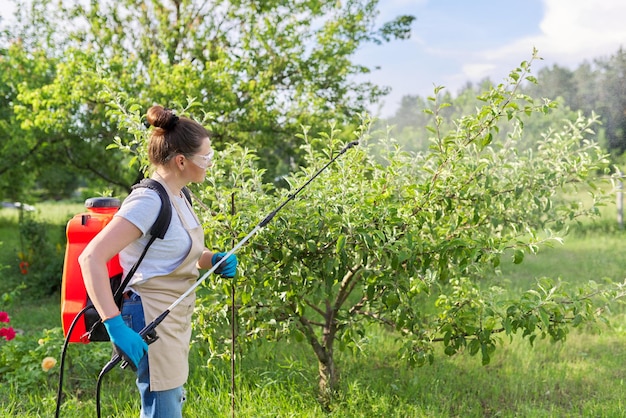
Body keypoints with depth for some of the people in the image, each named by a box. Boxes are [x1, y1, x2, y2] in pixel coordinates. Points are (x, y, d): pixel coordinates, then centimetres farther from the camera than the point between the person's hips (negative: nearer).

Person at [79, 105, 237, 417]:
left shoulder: (176, 196, 7)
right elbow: (91, 257, -28)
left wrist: (213, 260, 2)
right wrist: (115, 325, -34)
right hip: (152, 322, -10)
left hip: (175, 320, 10)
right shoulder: (148, 200, -21)